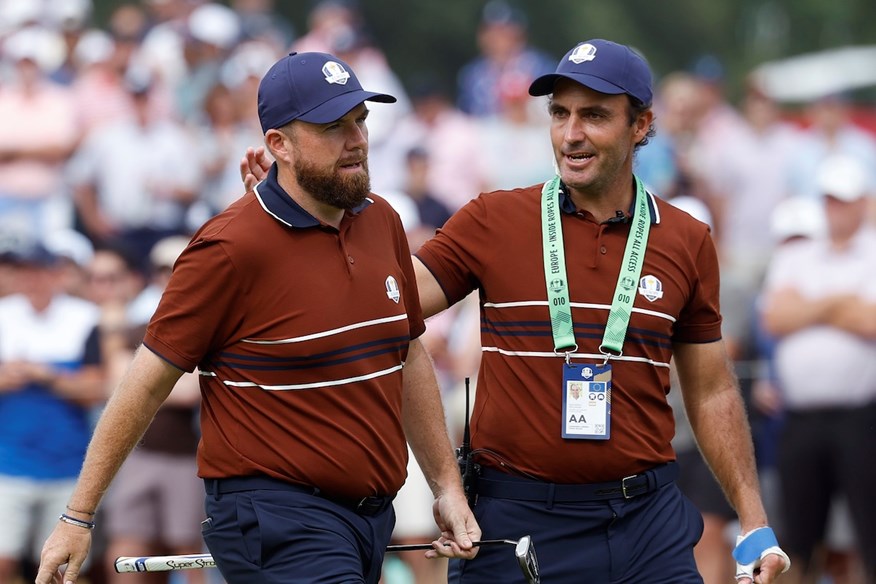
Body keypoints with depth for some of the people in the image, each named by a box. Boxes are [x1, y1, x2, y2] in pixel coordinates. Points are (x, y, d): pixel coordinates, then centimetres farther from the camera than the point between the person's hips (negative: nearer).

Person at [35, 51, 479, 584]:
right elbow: (150, 381, -8)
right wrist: (78, 517, -6)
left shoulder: (381, 221, 9)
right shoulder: (231, 246, -12)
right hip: (278, 516, -7)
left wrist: (447, 485, 19)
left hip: (373, 517, 7)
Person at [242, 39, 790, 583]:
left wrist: (755, 523, 9)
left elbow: (712, 392, 13)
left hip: (646, 520, 1)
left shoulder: (687, 242, 7)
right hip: (517, 516, -1)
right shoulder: (494, 221, 1)